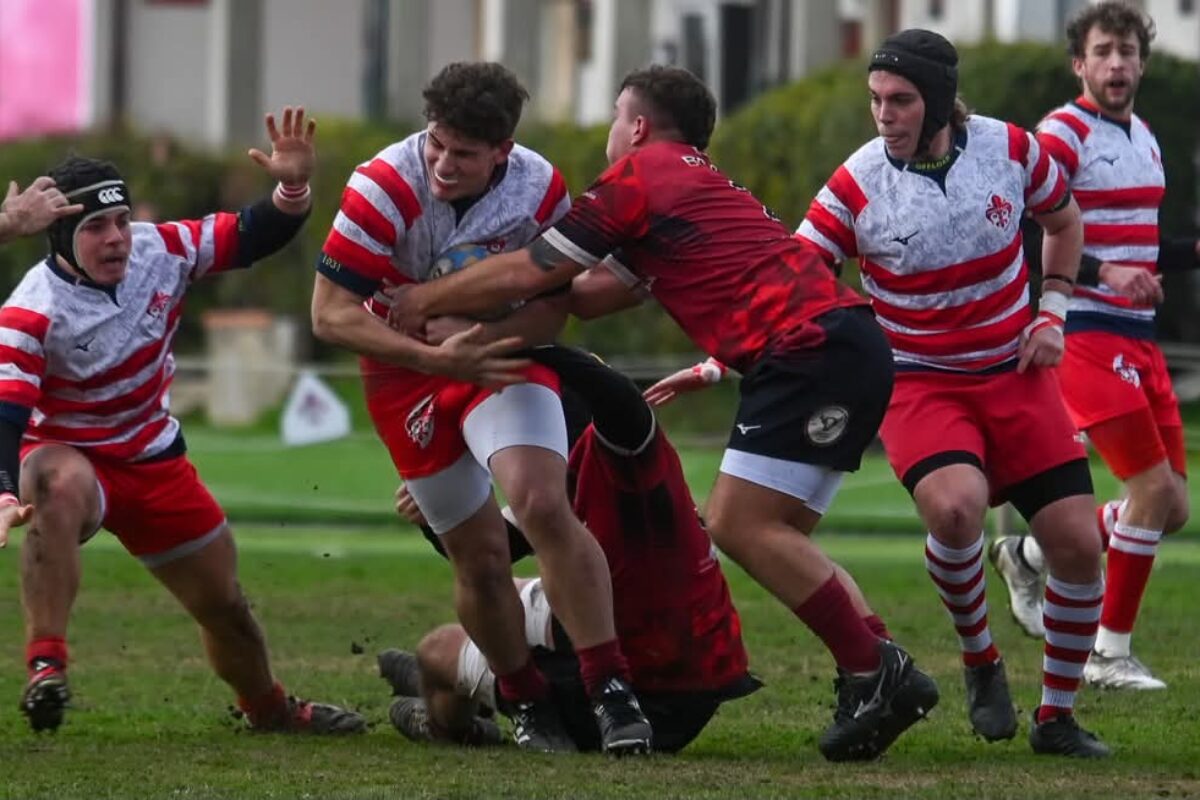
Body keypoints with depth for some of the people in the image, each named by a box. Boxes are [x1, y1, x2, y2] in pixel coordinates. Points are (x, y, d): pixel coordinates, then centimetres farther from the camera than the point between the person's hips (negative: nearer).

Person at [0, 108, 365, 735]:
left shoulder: (160, 251, -12)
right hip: (67, 453, -5)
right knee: (60, 487, -44)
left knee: (225, 605, 14)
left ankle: (269, 708, 44)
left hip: (153, 458, 5)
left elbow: (252, 238, -2)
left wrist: (293, 186, -21)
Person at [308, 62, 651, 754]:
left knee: (542, 504, -24)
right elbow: (330, 314, -24)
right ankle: (530, 705, 21)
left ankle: (612, 692, -20)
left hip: (502, 355, 0)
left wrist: (481, 337, -27)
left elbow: (552, 308, -7)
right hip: (406, 368, 0)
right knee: (481, 555, 0)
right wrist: (436, 356, -33)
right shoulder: (384, 188, -24)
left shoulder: (541, 189, -16)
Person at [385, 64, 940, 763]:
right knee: (770, 535, 11)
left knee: (741, 526, -13)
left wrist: (426, 301, 18)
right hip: (846, 346, 10)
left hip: (814, 349, -10)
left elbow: (528, 274, 5)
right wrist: (465, 320, 34)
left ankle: (880, 674, -16)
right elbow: (597, 293, 32)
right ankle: (877, 674, 3)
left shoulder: (640, 174, 2)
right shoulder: (695, 183, 30)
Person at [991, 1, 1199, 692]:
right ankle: (1111, 654, -2)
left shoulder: (1144, 139, 16)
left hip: (1137, 337, 8)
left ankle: (1030, 556, 24)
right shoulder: (1063, 135, -10)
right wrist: (1103, 272, -28)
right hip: (1084, 333, -8)